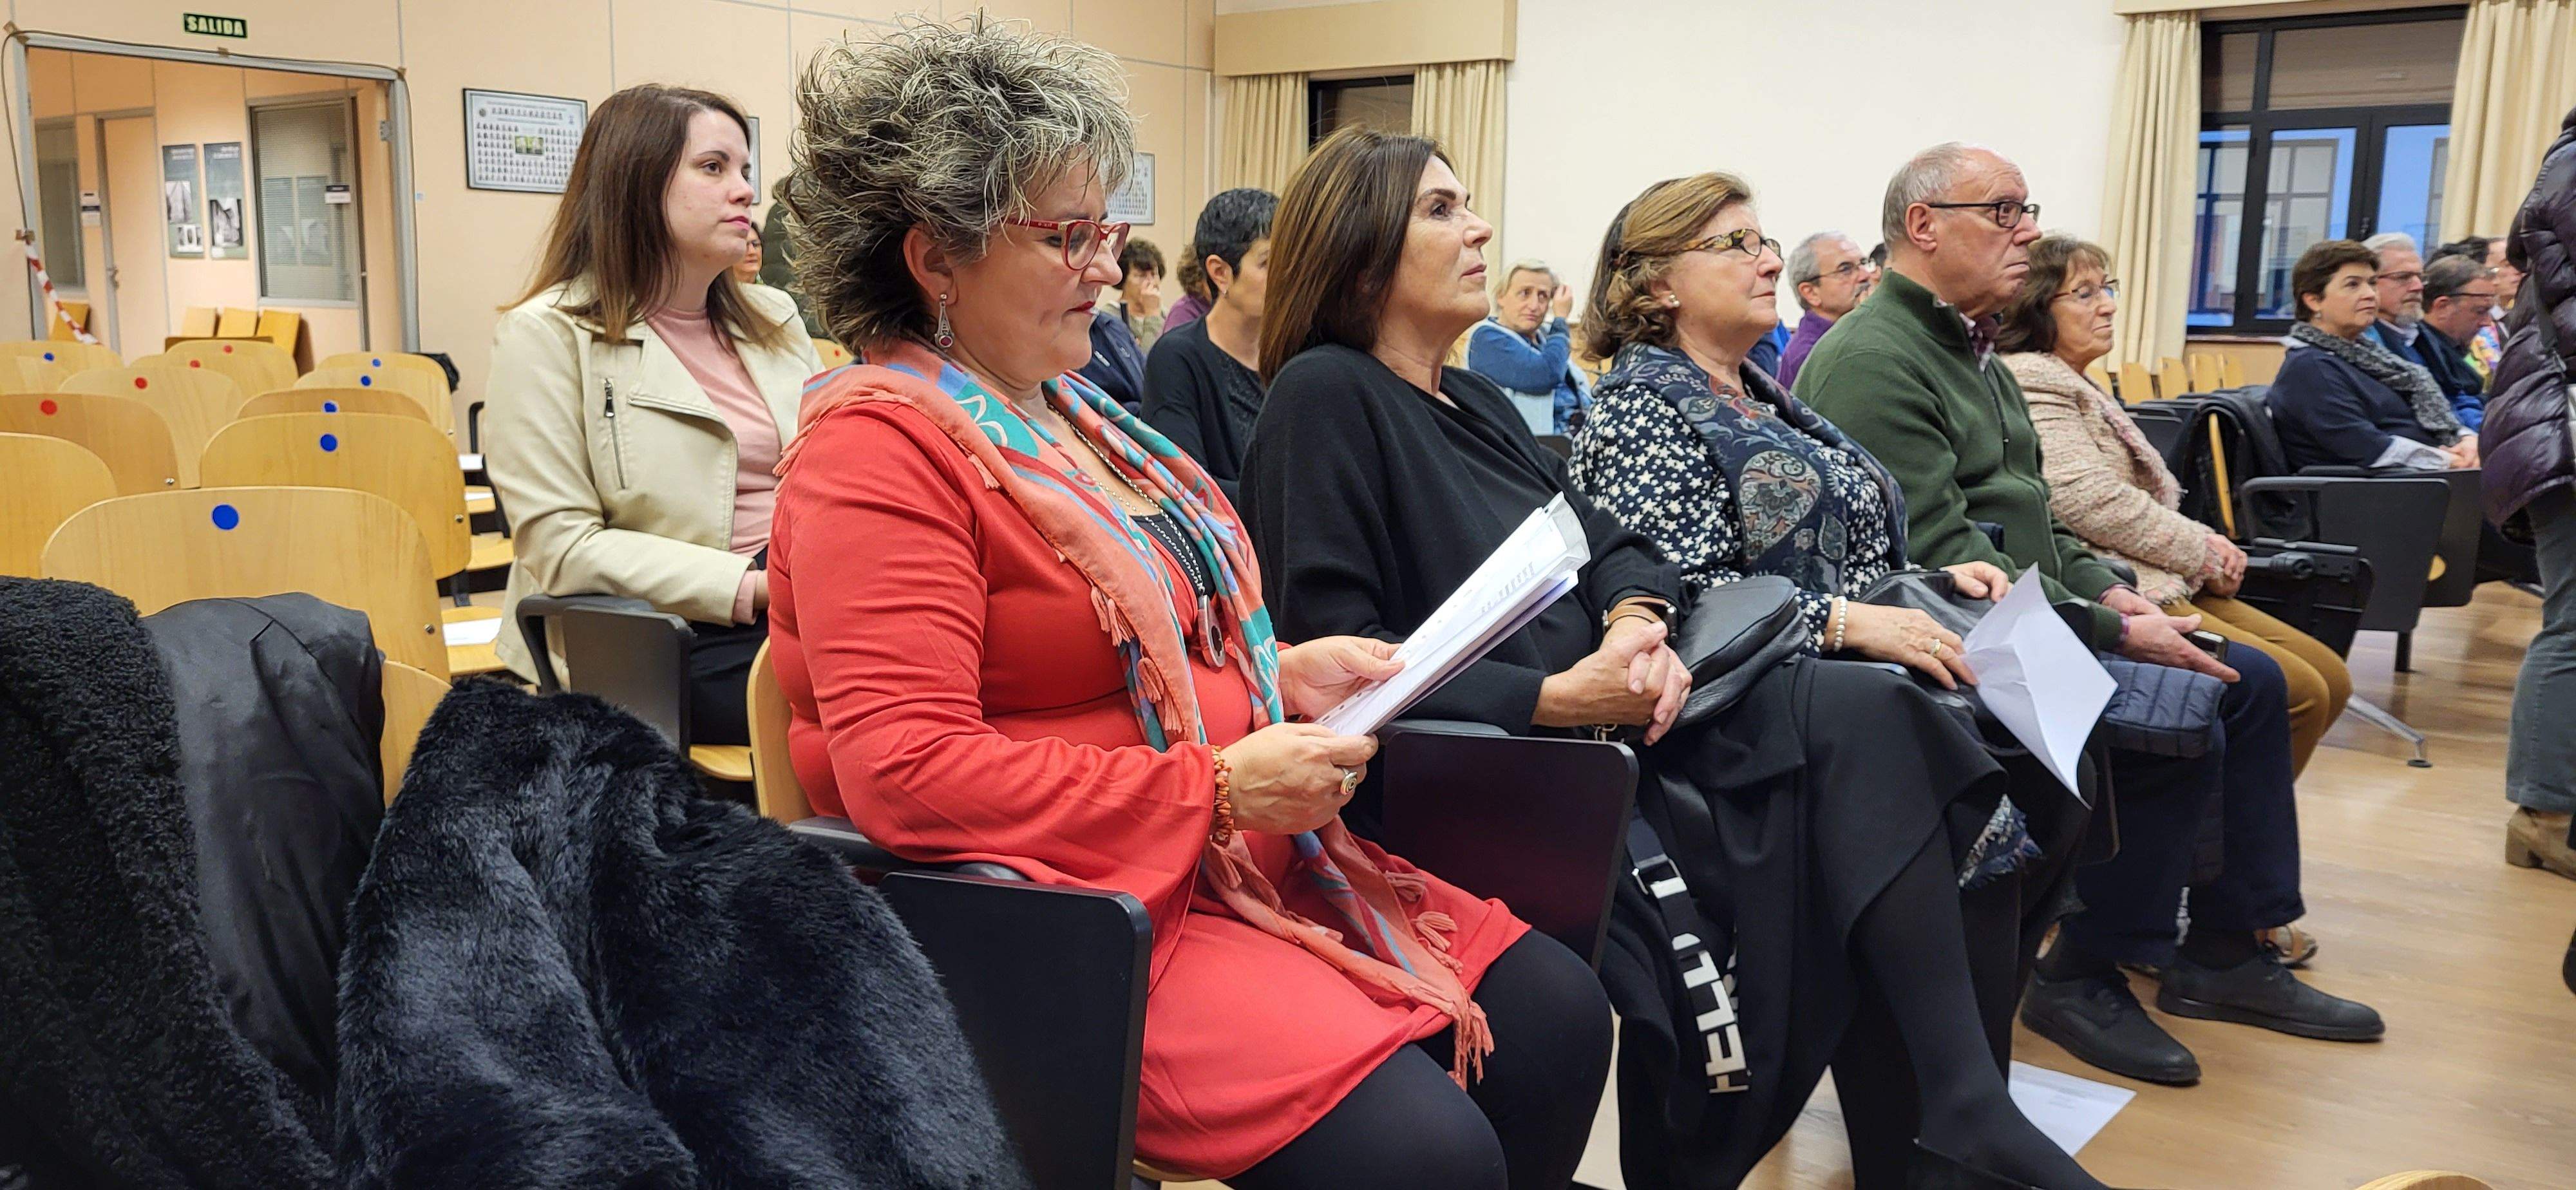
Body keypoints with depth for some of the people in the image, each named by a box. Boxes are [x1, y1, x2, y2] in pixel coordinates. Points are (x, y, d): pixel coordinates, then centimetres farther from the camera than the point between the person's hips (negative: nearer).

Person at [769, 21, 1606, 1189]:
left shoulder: (1065, 411, 15)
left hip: (1241, 859, 9)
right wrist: (1214, 787, -21)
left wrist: (1282, 670, 6)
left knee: (1556, 1012, 0)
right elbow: (903, 771, -23)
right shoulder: (878, 448, -14)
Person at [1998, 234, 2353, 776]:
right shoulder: (2031, 380, -11)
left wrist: (2204, 546, 5)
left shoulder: (2073, 385, 22)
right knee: (2295, 691, -15)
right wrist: (2201, 550, -8)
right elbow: (2091, 502, -21)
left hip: (2163, 583, 11)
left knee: (2330, 677, 8)